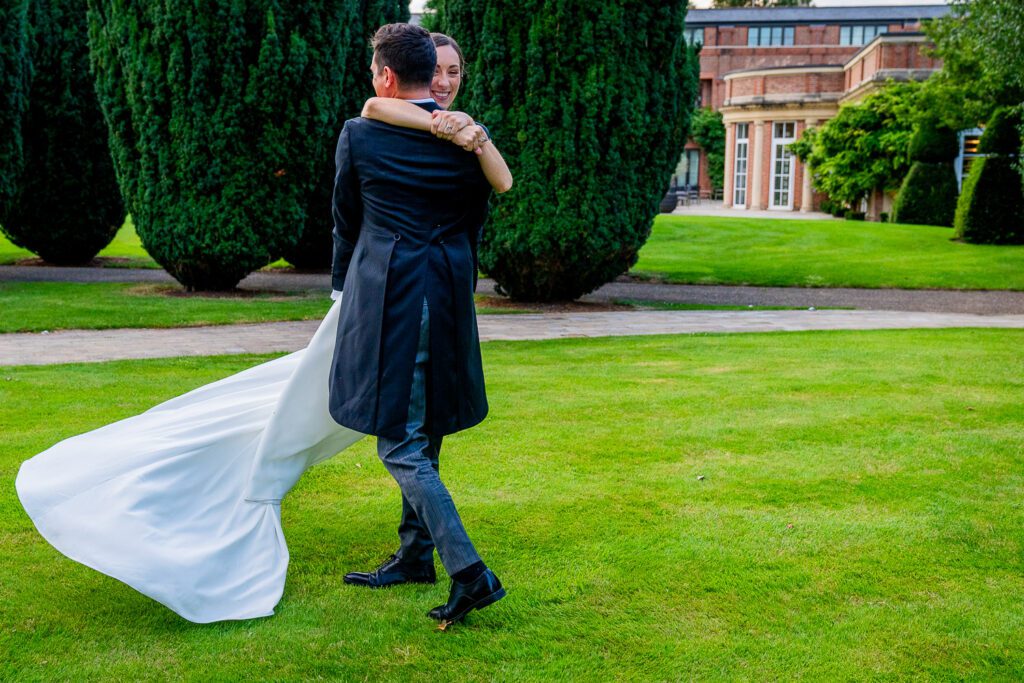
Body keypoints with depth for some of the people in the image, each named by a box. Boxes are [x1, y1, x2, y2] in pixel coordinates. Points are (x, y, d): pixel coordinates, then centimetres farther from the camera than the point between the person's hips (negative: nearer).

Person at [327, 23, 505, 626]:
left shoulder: (360, 135, -3)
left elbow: (345, 221, 9)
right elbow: (475, 223, 12)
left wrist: (344, 283, 25)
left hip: (384, 298, -5)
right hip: (450, 299, 5)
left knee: (400, 445, -1)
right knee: (424, 436, 17)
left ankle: (469, 571, -9)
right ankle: (416, 554, 29)